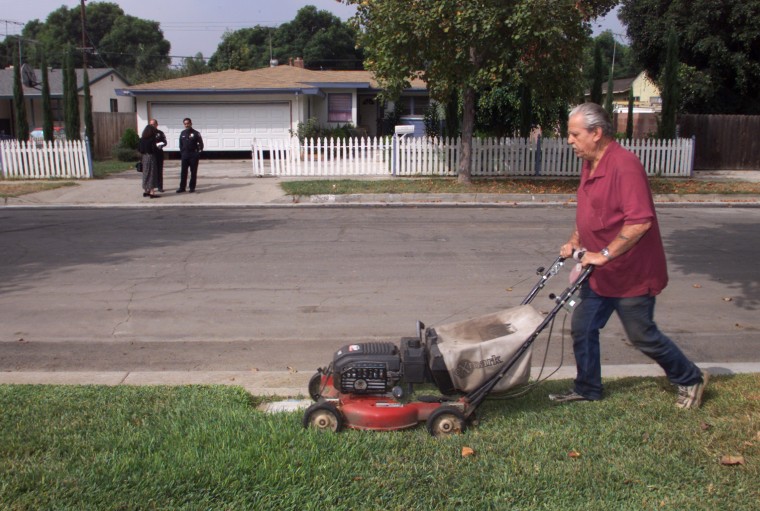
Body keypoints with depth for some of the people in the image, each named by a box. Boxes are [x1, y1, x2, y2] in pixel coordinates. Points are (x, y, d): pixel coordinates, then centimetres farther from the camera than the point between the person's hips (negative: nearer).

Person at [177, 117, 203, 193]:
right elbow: (181, 144, 16)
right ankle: (182, 187, 7)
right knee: (183, 172, 2)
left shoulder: (196, 133, -3)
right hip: (185, 155, 4)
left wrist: (198, 152, -8)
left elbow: (201, 144, -2)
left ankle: (192, 187, 9)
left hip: (193, 155, -3)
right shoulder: (182, 133, 10)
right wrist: (181, 152, 7)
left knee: (193, 172, 2)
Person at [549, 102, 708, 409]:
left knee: (642, 336, 5)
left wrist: (604, 254, -26)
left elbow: (640, 221, -29)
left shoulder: (624, 165, -23)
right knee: (582, 328, 10)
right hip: (600, 274, 9)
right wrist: (574, 242, 7)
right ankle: (587, 389, 25)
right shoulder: (589, 165, 8)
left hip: (631, 274, -9)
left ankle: (690, 380, 27)